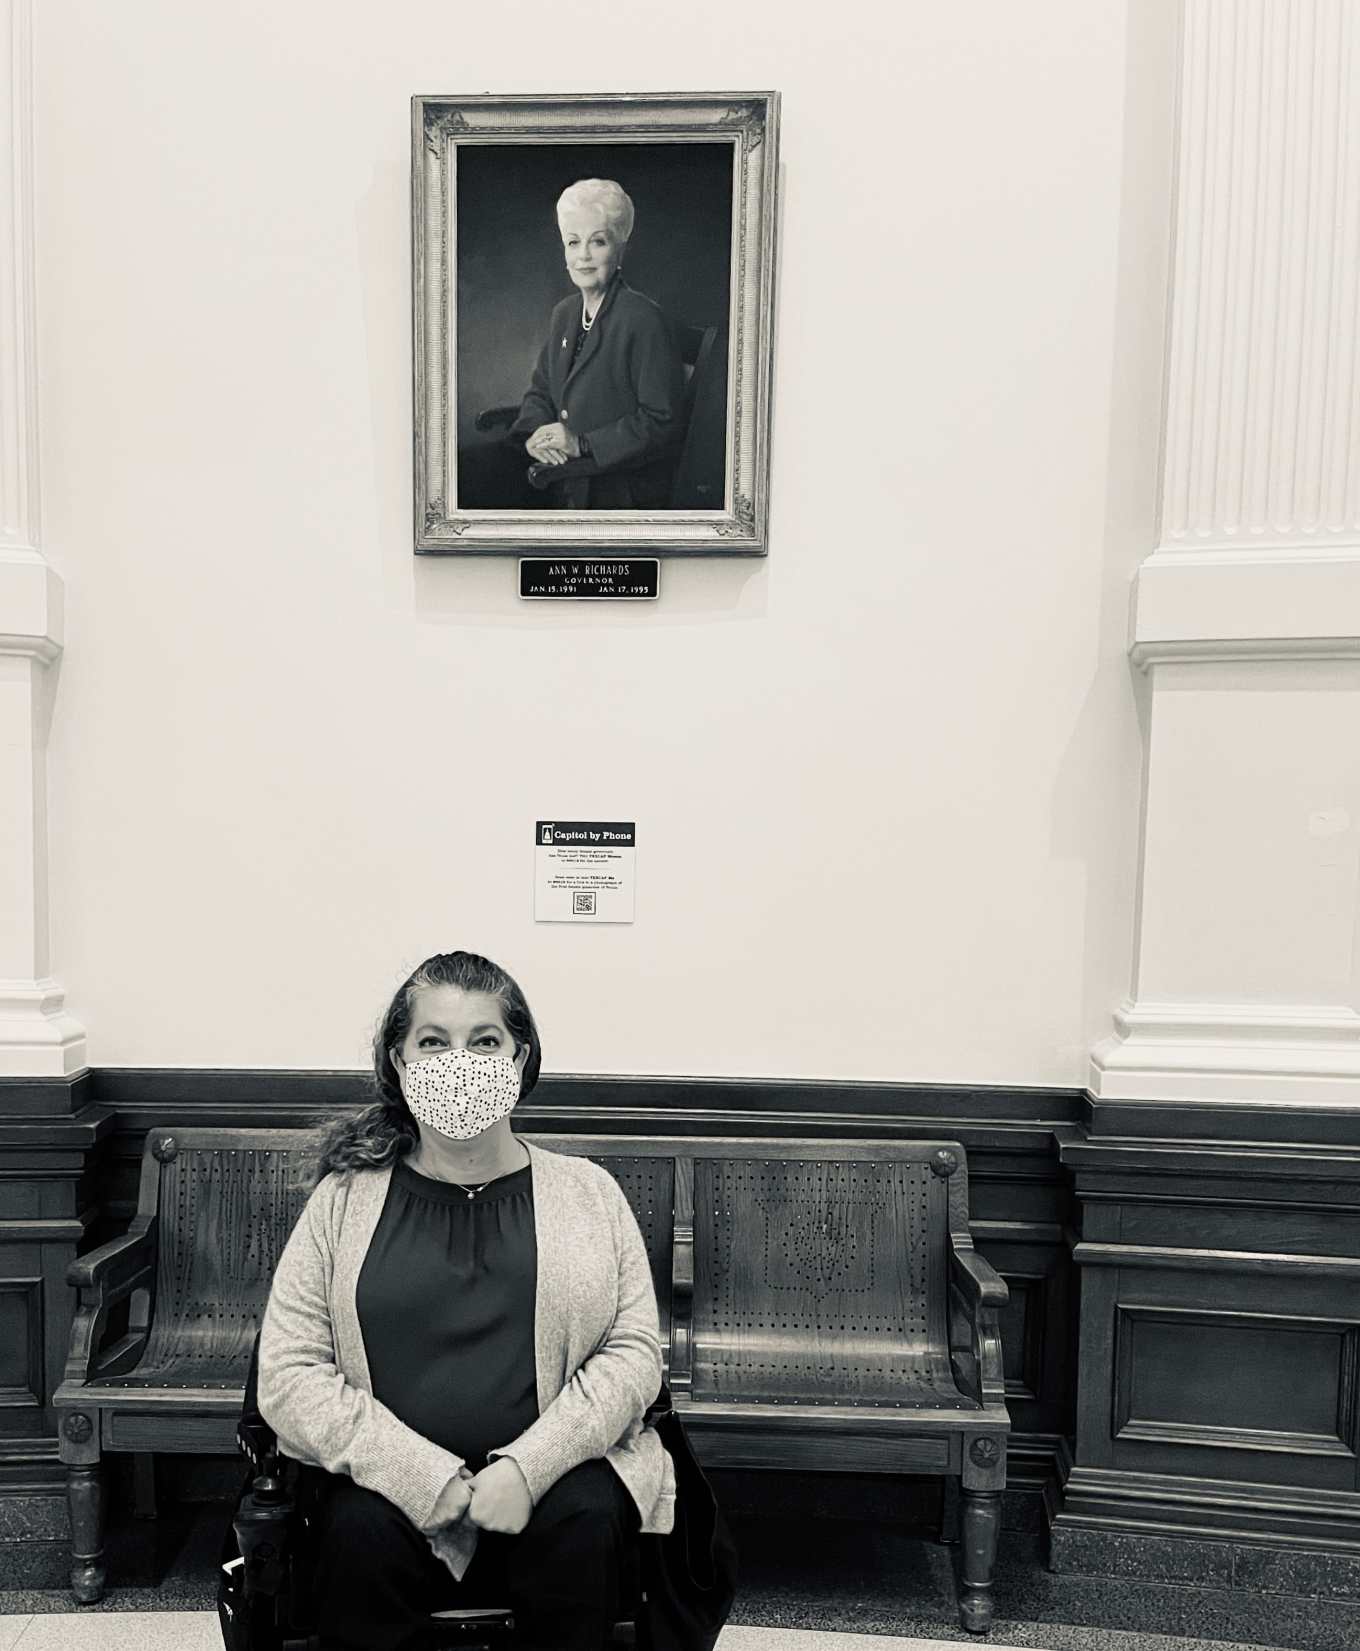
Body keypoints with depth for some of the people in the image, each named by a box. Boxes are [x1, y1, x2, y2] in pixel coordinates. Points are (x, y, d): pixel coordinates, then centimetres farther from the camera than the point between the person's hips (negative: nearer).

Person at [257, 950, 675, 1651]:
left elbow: (633, 1350, 0)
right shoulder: (345, 1201, 5)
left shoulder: (587, 1192, 6)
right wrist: (428, 1477, -14)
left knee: (586, 1521, -30)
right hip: (391, 1482, 0)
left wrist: (527, 1465, -15)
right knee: (361, 1530, -31)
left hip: (555, 1470, 1)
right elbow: (288, 1372, -2)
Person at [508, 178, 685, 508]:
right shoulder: (565, 312, 13)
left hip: (622, 494, -7)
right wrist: (534, 433, -5)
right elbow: (539, 391, 18)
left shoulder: (643, 320, -12)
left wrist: (583, 444, -20)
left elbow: (662, 423, -16)